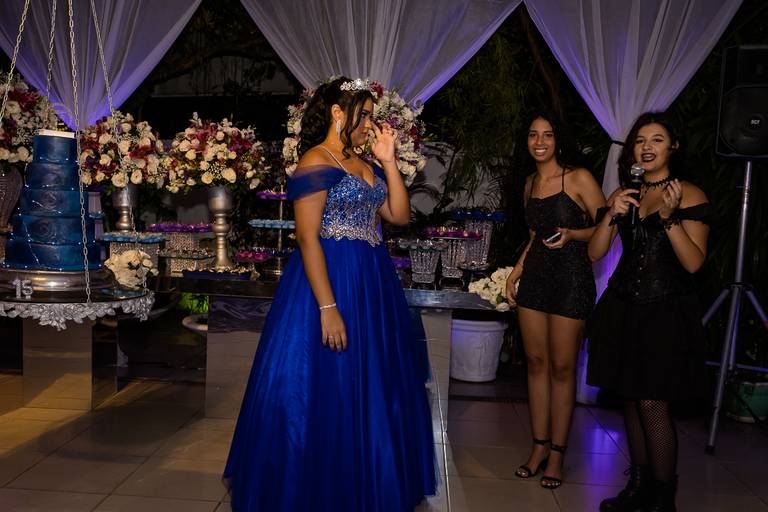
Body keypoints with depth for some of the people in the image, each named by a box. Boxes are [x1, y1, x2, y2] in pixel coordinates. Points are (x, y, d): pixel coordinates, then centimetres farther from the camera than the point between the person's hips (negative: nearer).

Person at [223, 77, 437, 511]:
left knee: (374, 391, 17)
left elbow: (401, 216, 10)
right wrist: (328, 307, -24)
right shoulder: (316, 162, -11)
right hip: (331, 281, -9)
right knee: (326, 393, 2)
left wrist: (388, 160, 3)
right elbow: (307, 238, -18)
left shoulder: (365, 165, 13)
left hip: (374, 284, 9)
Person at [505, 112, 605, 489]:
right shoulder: (530, 183, 13)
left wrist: (571, 234, -21)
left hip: (570, 278, -6)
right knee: (536, 362, 8)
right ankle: (539, 446, 19)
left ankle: (557, 452, 13)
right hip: (534, 277, 6)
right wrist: (516, 271, 14)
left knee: (562, 367, 0)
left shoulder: (578, 178, -6)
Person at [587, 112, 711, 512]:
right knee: (631, 399, 10)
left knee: (652, 403, -7)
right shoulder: (623, 194, 12)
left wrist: (669, 217, -23)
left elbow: (694, 262, -12)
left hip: (666, 312, -5)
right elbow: (595, 253, 5)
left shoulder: (689, 195, -3)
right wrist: (613, 215, -10)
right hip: (623, 308, 5)